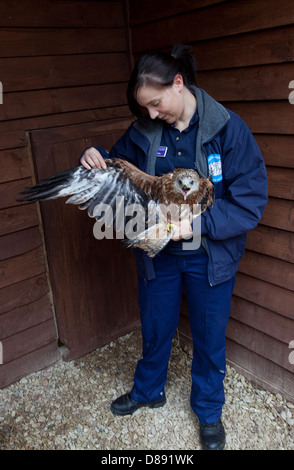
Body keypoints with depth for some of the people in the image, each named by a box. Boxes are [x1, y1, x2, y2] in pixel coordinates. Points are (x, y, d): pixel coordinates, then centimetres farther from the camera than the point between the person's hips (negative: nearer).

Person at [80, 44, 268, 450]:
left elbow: (251, 200, -19)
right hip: (157, 253, 3)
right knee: (155, 329, 22)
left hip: (210, 257, -2)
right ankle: (149, 391, 52)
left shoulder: (229, 129, -17)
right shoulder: (144, 131, -6)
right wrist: (96, 158, -14)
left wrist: (194, 224, -28)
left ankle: (209, 410, 45)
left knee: (209, 337, 17)